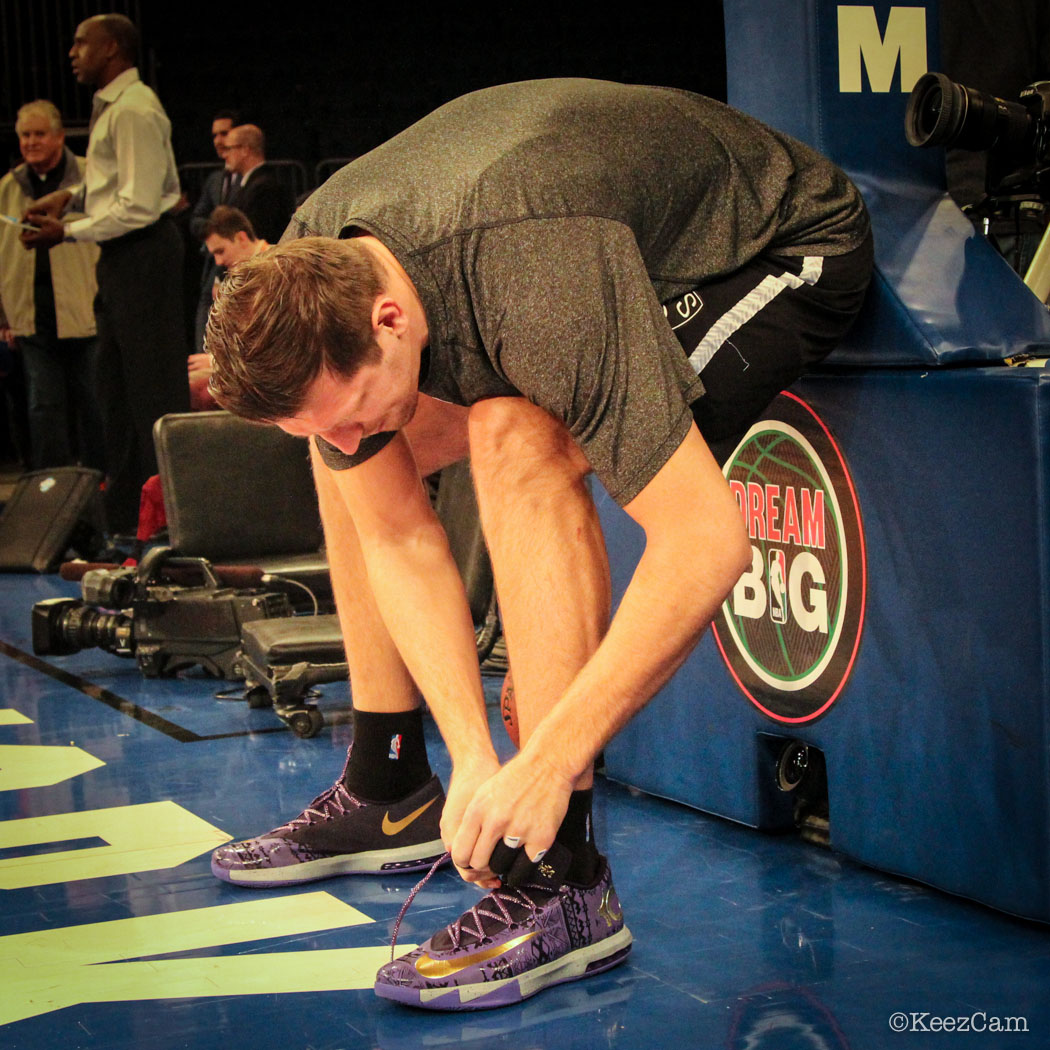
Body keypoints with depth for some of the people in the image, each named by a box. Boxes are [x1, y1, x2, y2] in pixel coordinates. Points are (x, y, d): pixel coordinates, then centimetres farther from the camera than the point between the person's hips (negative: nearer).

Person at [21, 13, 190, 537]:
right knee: (116, 387, 16)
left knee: (155, 387, -5)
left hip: (143, 253, -11)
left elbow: (139, 205, -22)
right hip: (121, 257, 11)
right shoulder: (111, 106, 13)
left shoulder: (133, 110, -17)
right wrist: (73, 195, 9)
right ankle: (124, 513, 25)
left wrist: (68, 232, -18)